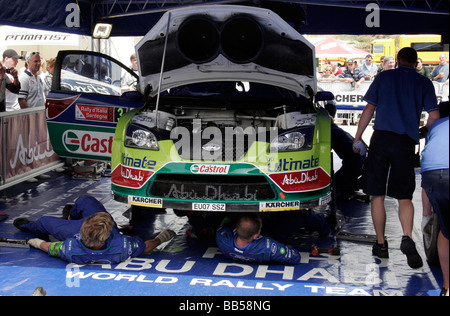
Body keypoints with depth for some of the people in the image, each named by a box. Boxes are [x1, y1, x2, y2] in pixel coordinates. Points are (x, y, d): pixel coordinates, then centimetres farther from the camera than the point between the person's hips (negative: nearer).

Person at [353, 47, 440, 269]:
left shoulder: (383, 77, 10)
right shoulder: (424, 83, 10)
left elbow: (369, 109, 7)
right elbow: (434, 116, 4)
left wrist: (357, 138, 13)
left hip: (381, 138, 0)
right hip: (406, 143, 0)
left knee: (377, 195, 8)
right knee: (404, 197, 5)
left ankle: (381, 244, 11)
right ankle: (407, 237, -19)